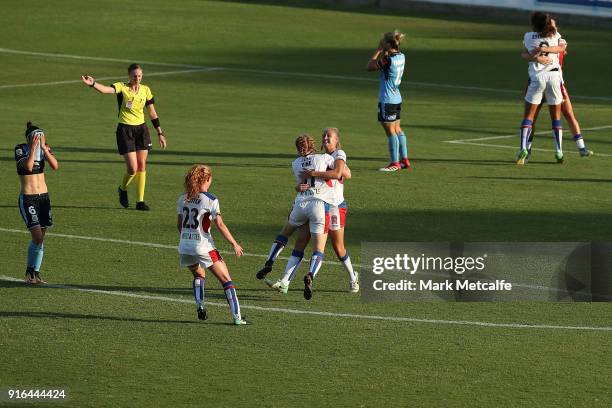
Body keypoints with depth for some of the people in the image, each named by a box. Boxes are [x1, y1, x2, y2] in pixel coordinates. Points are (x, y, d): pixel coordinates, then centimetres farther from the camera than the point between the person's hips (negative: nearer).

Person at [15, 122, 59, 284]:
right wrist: (34, 147, -23)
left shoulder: (44, 148, 4)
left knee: (40, 238, 5)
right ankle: (30, 272, 2)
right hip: (27, 198, -5)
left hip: (43, 197, 5)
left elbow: (55, 166, -12)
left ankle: (35, 274, 13)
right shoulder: (20, 149, -8)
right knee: (37, 237, -13)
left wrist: (44, 148, -19)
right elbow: (28, 166, -26)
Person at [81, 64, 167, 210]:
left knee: (142, 165, 1)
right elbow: (107, 89, -29)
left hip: (141, 129, 4)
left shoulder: (145, 90, 5)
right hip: (125, 130, -4)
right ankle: (123, 189, 22)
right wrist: (93, 84, -50)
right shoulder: (122, 87, -8)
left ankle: (140, 201, 9)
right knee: (132, 168, -9)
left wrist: (160, 133, 12)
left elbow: (152, 113, 12)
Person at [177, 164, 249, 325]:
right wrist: (234, 244, -4)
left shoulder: (183, 198, 6)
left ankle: (200, 307, 14)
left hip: (185, 246, 6)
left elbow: (179, 224, 13)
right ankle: (237, 317, -7)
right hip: (203, 248, -6)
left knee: (199, 275, 31)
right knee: (226, 279, 0)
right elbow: (220, 225, -11)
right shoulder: (210, 200, -10)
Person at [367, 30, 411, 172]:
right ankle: (404, 159, 22)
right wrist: (383, 51, 2)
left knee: (390, 131, -1)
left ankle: (395, 163, 4)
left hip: (387, 101, -9)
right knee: (397, 129, 17)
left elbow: (370, 66, -11)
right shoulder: (401, 57, 3)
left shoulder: (388, 60, -23)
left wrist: (379, 49, -6)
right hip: (397, 98, 9)